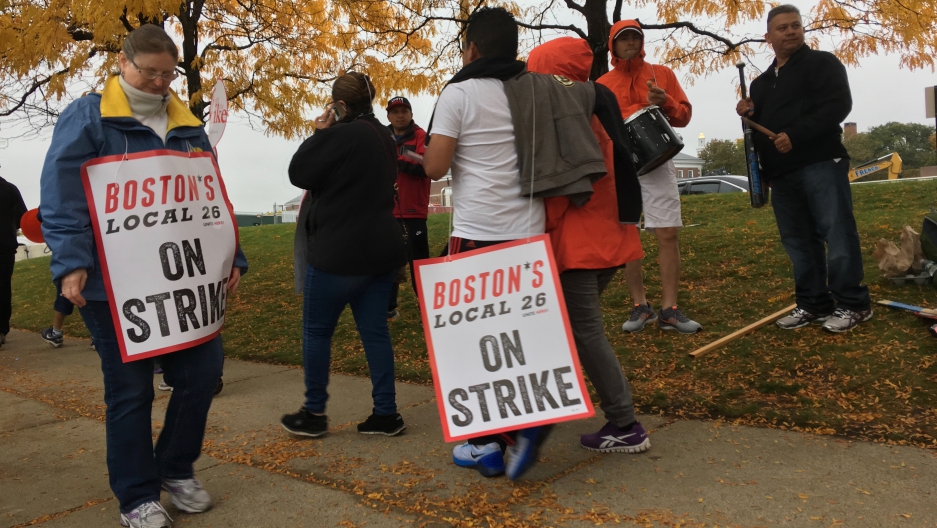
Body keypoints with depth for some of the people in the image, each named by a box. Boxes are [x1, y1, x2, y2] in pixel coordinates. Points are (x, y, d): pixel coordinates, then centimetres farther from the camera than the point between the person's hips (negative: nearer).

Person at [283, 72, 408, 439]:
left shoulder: (340, 135, -16)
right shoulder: (383, 137, 13)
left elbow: (298, 173, -10)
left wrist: (319, 133, 1)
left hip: (340, 252, -8)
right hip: (381, 249, 8)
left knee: (316, 330, 6)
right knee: (375, 330, 9)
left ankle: (314, 413, 14)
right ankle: (386, 414, 11)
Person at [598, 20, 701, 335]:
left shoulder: (662, 73, 12)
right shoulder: (602, 85, 12)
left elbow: (684, 115, 9)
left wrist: (665, 102, -11)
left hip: (657, 162, 0)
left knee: (668, 234, -6)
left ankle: (669, 309, 1)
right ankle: (640, 306, 12)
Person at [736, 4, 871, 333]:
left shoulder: (822, 63, 4)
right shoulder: (761, 83, 23)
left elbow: (838, 104, -11)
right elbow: (759, 128, 27)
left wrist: (796, 135, -20)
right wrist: (747, 116, 4)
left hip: (820, 163, -7)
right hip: (781, 172, 7)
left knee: (836, 233, -8)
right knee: (797, 240, 7)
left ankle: (853, 304, -1)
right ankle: (813, 304, 15)